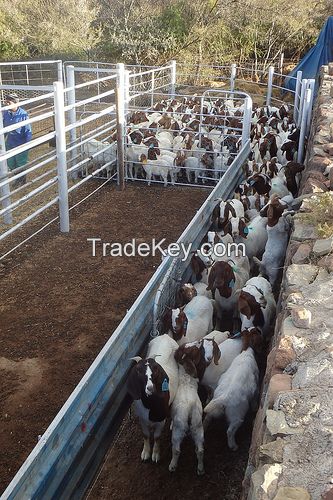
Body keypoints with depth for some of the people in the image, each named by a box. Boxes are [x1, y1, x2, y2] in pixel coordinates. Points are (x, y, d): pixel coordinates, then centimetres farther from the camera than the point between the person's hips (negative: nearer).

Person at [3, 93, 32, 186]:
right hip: (10, 144, 5)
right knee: (11, 164, 17)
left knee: (21, 164, 12)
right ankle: (18, 178, 40)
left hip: (21, 144, -5)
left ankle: (22, 180, 36)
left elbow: (28, 131, -15)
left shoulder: (23, 114, -20)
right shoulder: (5, 113, -6)